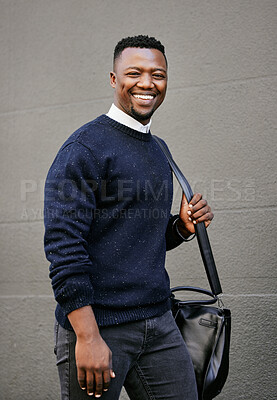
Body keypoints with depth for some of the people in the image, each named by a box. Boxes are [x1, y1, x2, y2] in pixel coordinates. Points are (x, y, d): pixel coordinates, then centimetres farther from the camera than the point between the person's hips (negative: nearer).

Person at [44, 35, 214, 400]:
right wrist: (87, 336, -22)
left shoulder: (156, 151, 15)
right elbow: (63, 246, -17)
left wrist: (183, 226, 3)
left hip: (158, 321, 7)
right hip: (96, 325, -7)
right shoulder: (85, 148, -10)